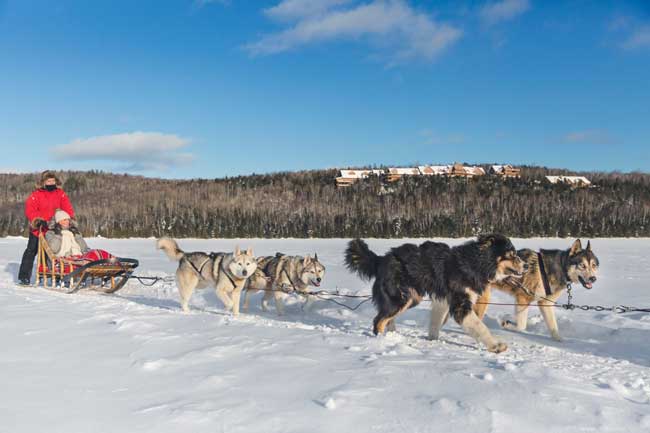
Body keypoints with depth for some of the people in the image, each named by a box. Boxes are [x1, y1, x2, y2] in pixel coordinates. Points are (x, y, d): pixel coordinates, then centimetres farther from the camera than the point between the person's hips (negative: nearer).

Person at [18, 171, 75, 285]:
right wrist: (38, 220, -24)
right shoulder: (36, 195, -6)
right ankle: (24, 277, 8)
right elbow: (30, 210, -12)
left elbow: (67, 208, -1)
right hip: (38, 229, -2)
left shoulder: (61, 194, 4)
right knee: (31, 252, 3)